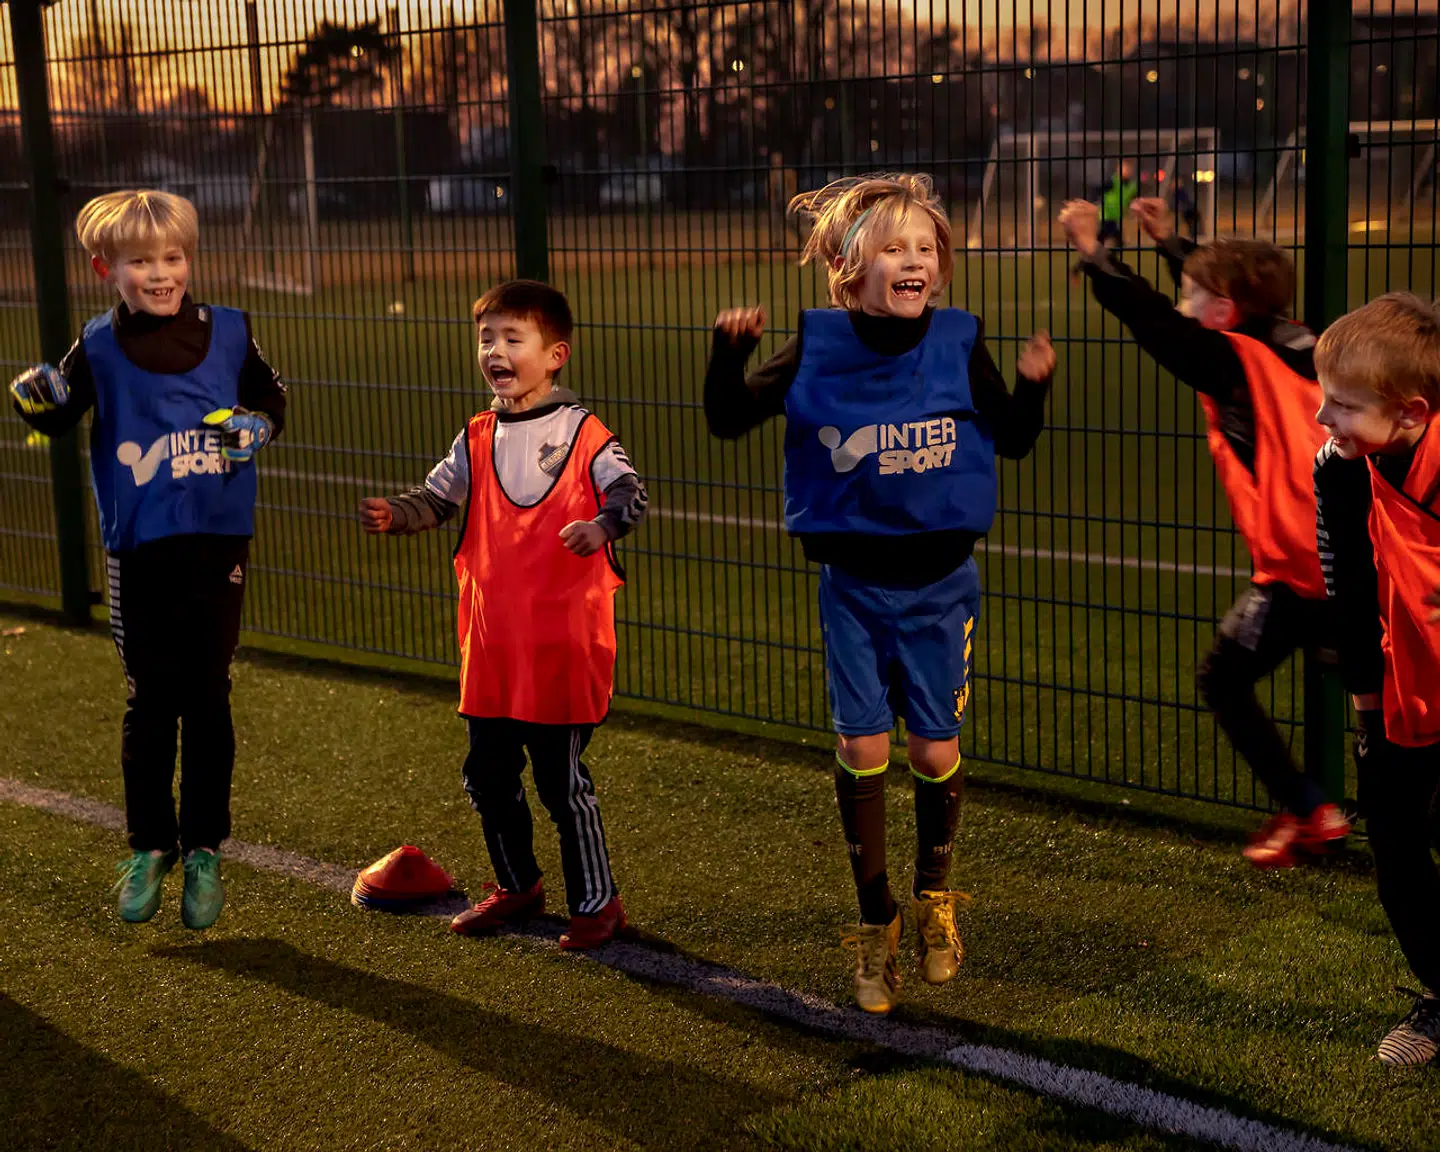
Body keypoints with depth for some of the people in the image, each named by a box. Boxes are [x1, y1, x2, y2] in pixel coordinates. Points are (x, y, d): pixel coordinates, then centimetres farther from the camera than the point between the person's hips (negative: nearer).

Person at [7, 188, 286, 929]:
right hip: (139, 548, 0)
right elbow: (57, 420, 2)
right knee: (150, 702, 6)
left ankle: (205, 853, 16)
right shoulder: (100, 347, 0)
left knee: (207, 699, 5)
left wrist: (253, 428, -7)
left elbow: (270, 400, 14)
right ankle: (149, 848, 20)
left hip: (217, 541, 0)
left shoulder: (227, 333, 2)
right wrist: (38, 399, -20)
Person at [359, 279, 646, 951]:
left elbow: (628, 492, -13)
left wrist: (601, 525, -33)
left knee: (562, 779, -2)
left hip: (563, 643, -6)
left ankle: (596, 902, 13)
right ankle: (517, 885, 34)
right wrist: (394, 516, -14)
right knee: (488, 774, 15)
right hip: (492, 644, 6)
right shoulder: (477, 440, 11)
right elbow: (436, 499, 7)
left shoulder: (583, 434, -4)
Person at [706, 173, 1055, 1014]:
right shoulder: (818, 351, -7)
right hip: (853, 583, 0)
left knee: (936, 751, 6)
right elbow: (729, 421, -1)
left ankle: (935, 893, 33)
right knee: (863, 748, -1)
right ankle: (876, 920, 17)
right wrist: (729, 352, -18)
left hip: (940, 582, 0)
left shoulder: (959, 345, -7)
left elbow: (1012, 441, 3)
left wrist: (1034, 386, -16)